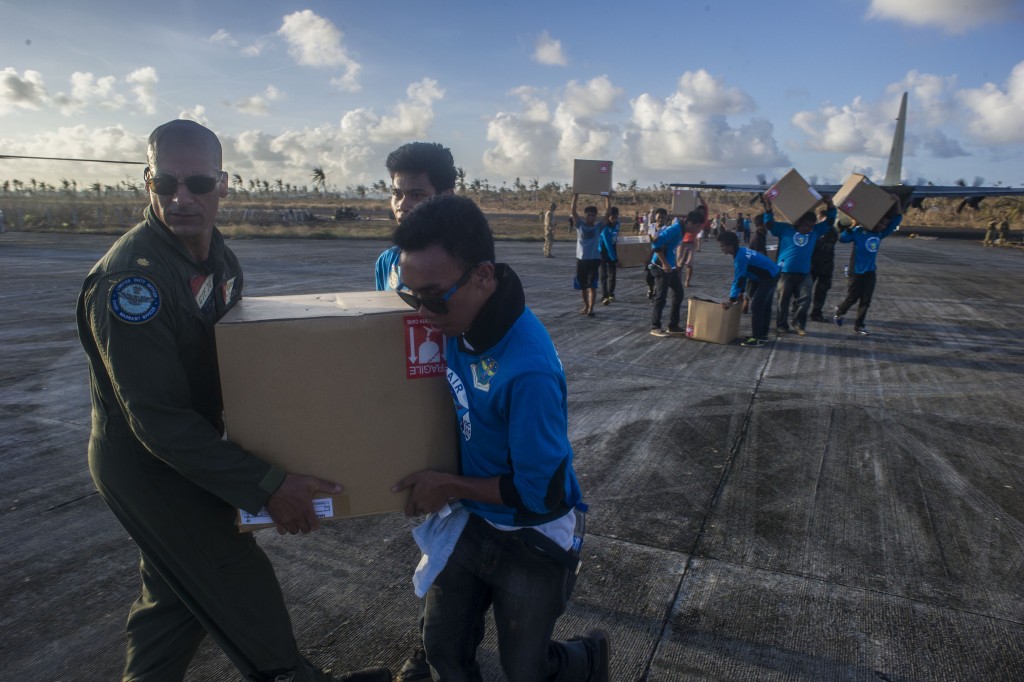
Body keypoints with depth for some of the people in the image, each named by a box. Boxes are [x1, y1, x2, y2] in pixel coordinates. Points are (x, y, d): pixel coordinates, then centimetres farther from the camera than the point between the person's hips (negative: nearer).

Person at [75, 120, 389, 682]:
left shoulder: (217, 255, -1)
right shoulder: (130, 278, -29)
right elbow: (159, 421, -30)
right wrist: (267, 487, -32)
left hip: (185, 447, 8)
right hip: (148, 465, -8)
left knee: (177, 591, 23)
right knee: (243, 590, 6)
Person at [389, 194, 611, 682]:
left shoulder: (529, 371, -37)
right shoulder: (459, 322, -14)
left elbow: (539, 492, -27)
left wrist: (447, 485, -18)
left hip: (531, 541, -6)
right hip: (471, 520, 6)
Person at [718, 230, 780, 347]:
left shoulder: (740, 257, -24)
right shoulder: (742, 251, 6)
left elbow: (738, 279, -25)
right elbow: (743, 275, 14)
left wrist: (731, 300, -23)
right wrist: (741, 292, 15)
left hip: (769, 277, -10)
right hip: (772, 275, 10)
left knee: (756, 306, -9)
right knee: (765, 306, 18)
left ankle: (757, 339, -6)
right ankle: (762, 335, 28)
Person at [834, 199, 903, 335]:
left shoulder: (880, 234, 5)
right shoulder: (859, 231, -12)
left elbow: (897, 220, 9)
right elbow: (843, 238, -25)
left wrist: (896, 203, 1)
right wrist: (852, 226, -29)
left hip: (870, 272, 5)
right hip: (856, 271, -5)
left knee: (866, 301, 4)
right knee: (852, 298, 5)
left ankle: (858, 325, 13)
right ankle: (839, 311, 33)